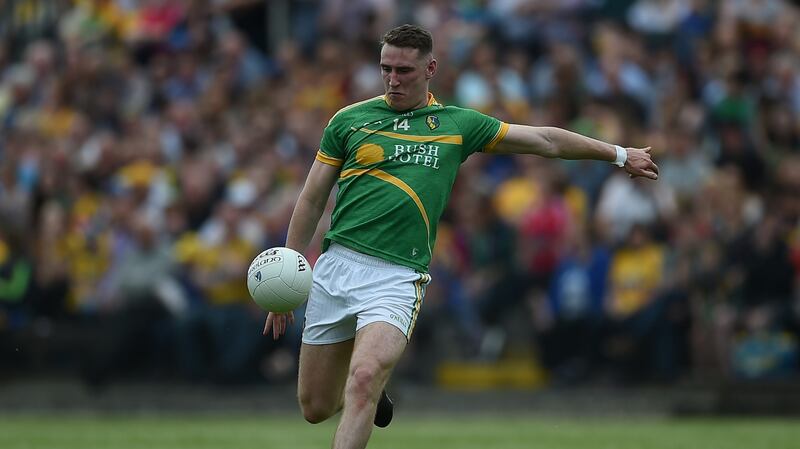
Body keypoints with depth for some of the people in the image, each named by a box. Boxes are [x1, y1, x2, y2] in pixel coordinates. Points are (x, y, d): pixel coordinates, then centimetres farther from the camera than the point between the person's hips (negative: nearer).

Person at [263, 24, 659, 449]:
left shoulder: (458, 125, 9)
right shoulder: (349, 120, 8)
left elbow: (545, 140, 17)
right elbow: (311, 201, 11)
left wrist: (619, 154, 20)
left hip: (396, 276, -2)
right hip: (335, 267, 2)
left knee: (363, 381, -26)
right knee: (315, 407, 6)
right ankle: (371, 394, 39)